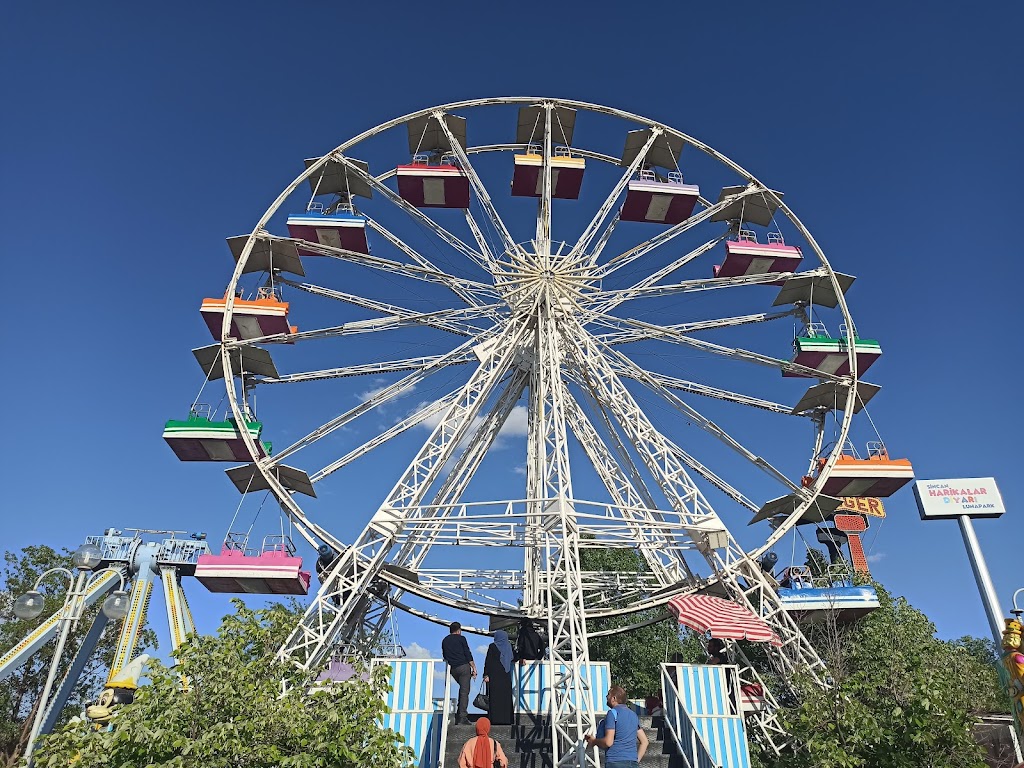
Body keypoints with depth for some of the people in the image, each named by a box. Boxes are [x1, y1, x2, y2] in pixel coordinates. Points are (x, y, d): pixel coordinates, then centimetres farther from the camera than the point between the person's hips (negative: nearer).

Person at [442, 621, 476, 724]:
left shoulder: (444, 641, 16)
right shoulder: (461, 638, 0)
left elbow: (444, 657, 20)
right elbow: (468, 654, -5)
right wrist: (474, 667, -4)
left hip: (452, 669, 6)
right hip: (463, 667, -6)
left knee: (462, 688, 22)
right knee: (464, 691, -3)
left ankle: (459, 714, 14)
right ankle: (462, 716, -9)